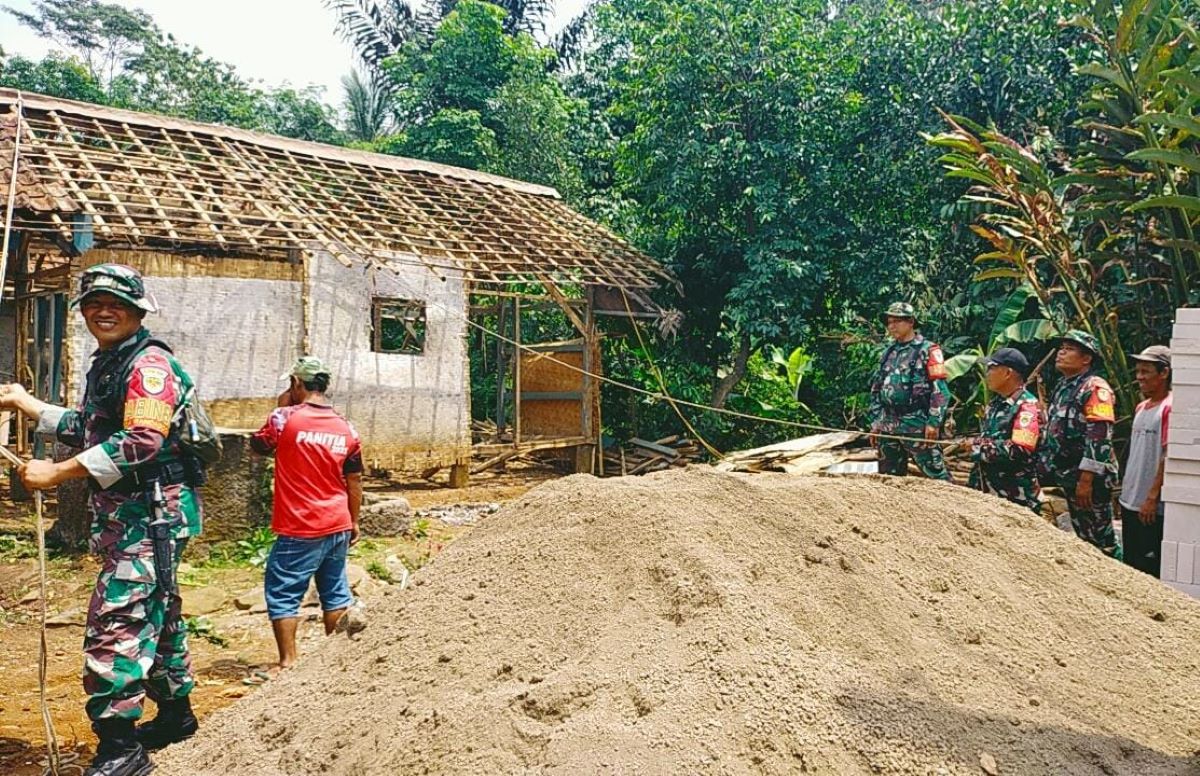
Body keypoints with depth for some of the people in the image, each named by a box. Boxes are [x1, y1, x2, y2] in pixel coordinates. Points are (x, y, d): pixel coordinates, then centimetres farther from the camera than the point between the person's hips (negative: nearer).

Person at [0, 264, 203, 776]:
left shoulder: (150, 362, -14)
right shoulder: (105, 364, 17)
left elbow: (141, 440, -27)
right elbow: (90, 429, 30)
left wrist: (57, 474, -24)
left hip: (152, 512, -10)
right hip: (127, 513, 10)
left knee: (115, 619, -12)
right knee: (154, 612, 19)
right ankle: (175, 712, 33)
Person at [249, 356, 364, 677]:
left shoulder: (286, 418, -12)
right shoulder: (346, 429, 2)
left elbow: (258, 446, 7)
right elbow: (354, 482, 7)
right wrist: (354, 522, 17)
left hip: (299, 529, -5)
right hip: (338, 526, 6)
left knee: (282, 593, 5)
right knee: (335, 592, 15)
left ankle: (288, 661, 4)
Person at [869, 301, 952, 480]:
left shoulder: (927, 350, -4)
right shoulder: (889, 352, 16)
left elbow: (940, 390, -10)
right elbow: (876, 389, 19)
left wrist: (933, 422, -16)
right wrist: (875, 422, 14)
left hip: (916, 425, -7)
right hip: (887, 425, 7)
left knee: (935, 473, -5)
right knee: (888, 476, 11)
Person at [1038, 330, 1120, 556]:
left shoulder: (1095, 389, -13)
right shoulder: (1063, 387, 15)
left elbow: (1100, 439, -20)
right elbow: (1052, 432, 20)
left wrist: (1086, 480, -24)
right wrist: (1041, 472, 17)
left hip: (1089, 479, -9)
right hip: (1067, 476, 9)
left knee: (1100, 539, -1)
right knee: (1082, 537, 17)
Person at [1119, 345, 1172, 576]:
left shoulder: (1170, 408, -12)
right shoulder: (1141, 408, 15)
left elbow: (1168, 456, -16)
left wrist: (1153, 497, -18)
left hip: (1153, 508, -9)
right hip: (1130, 503, 9)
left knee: (1151, 568, -3)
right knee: (1130, 565, 15)